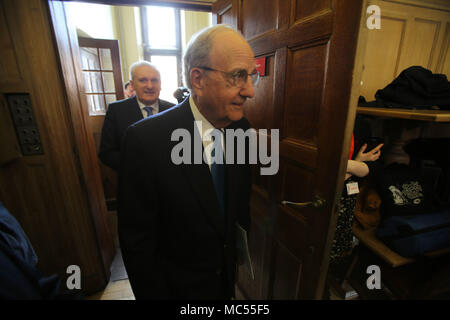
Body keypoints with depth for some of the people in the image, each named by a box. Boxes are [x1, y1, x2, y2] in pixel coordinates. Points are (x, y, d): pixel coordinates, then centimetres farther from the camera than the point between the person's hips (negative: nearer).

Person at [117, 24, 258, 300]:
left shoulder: (241, 128, -11)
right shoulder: (145, 139, -28)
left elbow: (242, 201, 1)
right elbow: (136, 239, -20)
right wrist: (154, 294, -11)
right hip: (178, 286, -4)